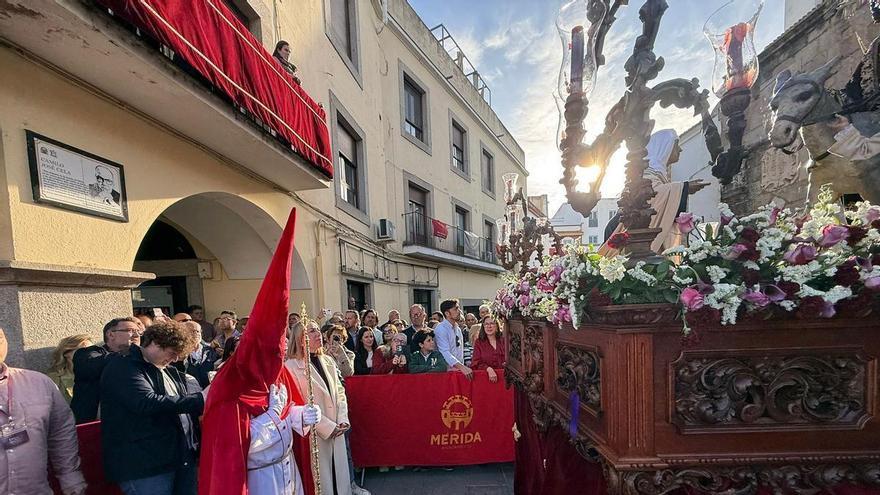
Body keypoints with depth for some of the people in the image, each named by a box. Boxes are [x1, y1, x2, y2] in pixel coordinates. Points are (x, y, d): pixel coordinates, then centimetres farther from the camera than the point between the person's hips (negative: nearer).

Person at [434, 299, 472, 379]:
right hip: (447, 370, -6)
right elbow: (445, 352, -21)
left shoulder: (458, 329, 14)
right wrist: (461, 367, -30)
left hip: (459, 369, 6)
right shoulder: (441, 329, -10)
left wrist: (463, 366, 9)